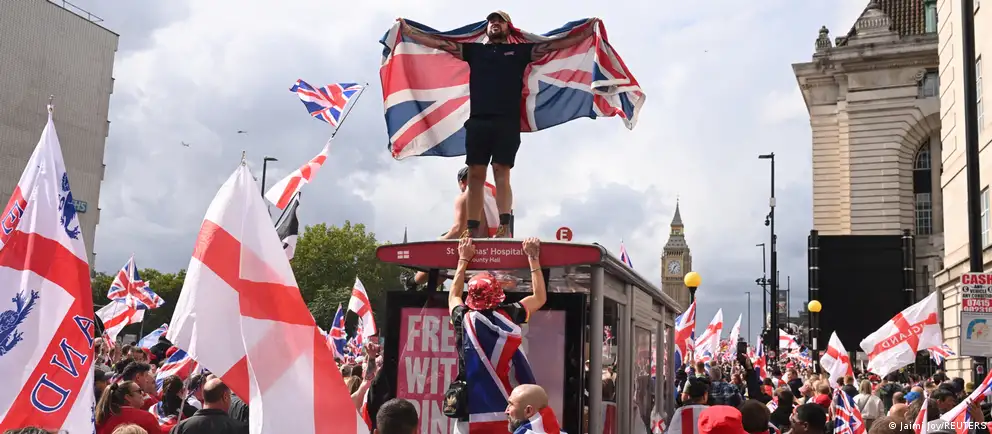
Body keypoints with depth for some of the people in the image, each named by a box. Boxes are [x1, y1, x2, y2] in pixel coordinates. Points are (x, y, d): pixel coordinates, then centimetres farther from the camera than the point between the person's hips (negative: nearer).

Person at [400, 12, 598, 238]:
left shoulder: (520, 51, 17)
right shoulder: (474, 50, 21)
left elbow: (553, 44, 15)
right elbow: (440, 42, 22)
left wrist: (585, 34, 10)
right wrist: (408, 31, 21)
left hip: (507, 122, -2)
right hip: (478, 121, 2)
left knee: (501, 173, -8)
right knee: (475, 175, -2)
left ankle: (505, 228, -13)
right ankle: (470, 230, -2)